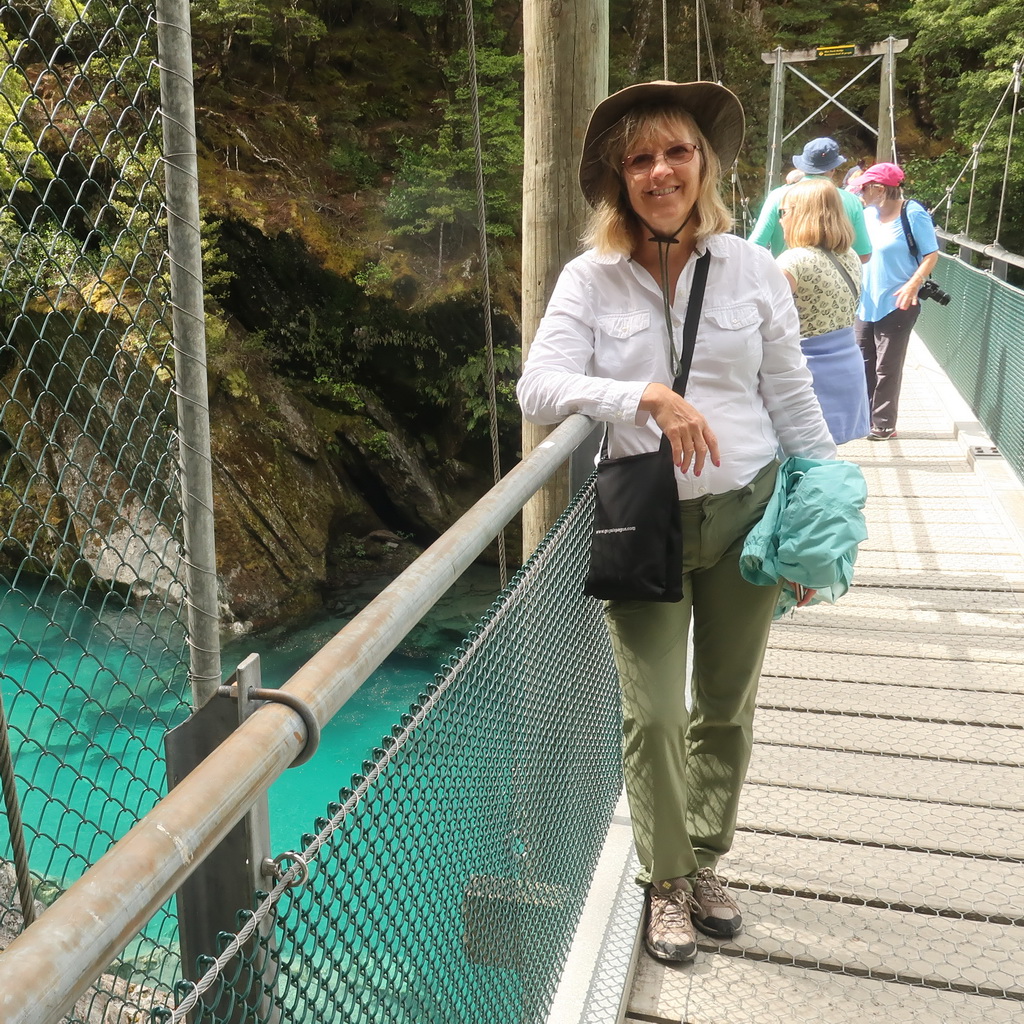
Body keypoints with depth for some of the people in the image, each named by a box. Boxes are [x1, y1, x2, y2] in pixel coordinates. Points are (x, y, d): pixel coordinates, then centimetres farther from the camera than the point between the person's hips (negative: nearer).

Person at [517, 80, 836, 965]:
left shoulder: (752, 268, 2)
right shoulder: (589, 279, -2)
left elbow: (792, 402, 5)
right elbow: (539, 388, -15)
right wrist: (646, 397, -29)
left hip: (745, 515, 2)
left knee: (725, 708, 13)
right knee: (653, 714, 2)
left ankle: (706, 863, 35)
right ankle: (667, 881, 25)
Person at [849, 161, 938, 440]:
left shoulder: (913, 213, -12)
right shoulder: (868, 213, 5)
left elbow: (931, 255, -11)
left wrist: (912, 284, -25)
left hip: (896, 305, -6)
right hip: (866, 304, 7)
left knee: (887, 369, 1)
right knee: (862, 364, 12)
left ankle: (883, 424, 11)